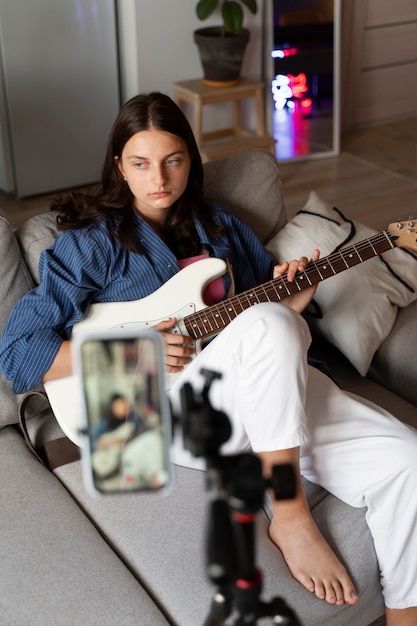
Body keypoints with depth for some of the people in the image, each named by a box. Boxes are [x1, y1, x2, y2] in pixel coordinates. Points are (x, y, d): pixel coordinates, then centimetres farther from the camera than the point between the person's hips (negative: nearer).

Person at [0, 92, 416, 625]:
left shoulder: (219, 227, 19)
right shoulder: (93, 243, 2)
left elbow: (266, 301, 25)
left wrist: (289, 298, 0)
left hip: (270, 393, 5)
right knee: (266, 324, -35)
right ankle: (289, 519, -22)